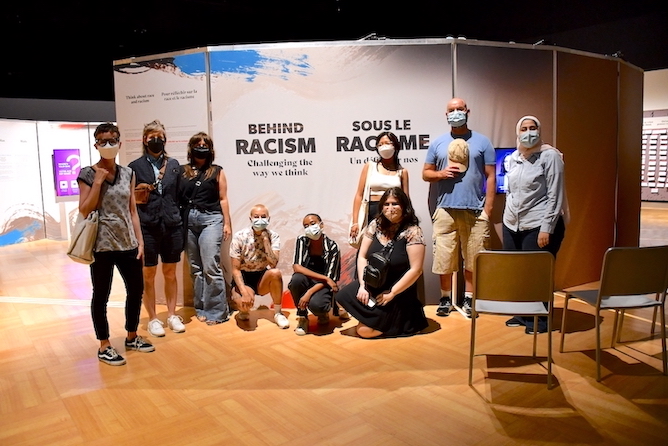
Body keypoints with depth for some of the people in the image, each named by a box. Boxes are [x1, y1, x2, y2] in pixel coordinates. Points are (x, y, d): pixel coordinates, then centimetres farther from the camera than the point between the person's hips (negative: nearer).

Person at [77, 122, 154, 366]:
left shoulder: (128, 173, 7)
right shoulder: (88, 174, -5)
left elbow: (132, 210, 9)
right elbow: (84, 211, -11)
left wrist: (140, 241, 5)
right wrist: (98, 180, -15)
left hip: (128, 244, 5)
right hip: (102, 245, -5)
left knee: (136, 290, 12)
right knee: (101, 295, 5)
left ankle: (132, 337, 31)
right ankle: (104, 346, 20)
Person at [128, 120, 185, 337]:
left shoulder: (174, 164, 9)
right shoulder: (135, 166, 0)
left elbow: (179, 195, 10)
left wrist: (181, 222, 7)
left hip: (172, 226, 3)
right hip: (147, 227, -2)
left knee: (170, 273, 12)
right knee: (148, 275, 7)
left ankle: (172, 315, 23)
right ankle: (153, 319, 19)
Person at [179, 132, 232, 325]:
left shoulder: (217, 171, 6)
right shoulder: (182, 171, 9)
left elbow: (223, 199, 5)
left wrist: (227, 223, 1)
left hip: (211, 219, -3)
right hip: (188, 221, 3)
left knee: (211, 267, -9)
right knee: (195, 268, 9)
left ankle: (217, 311, -1)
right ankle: (201, 309, 19)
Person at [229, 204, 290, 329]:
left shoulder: (273, 237, -8)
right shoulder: (240, 237, -14)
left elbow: (273, 263, -23)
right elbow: (235, 269, -15)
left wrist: (265, 240, -25)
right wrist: (244, 292, -28)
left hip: (262, 278, 3)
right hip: (243, 278, -2)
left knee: (276, 273, -31)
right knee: (245, 303, -34)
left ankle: (278, 313, -10)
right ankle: (243, 310, 8)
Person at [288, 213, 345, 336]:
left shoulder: (332, 247, -15)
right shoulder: (302, 241, -10)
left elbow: (330, 278, -16)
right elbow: (297, 267, -19)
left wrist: (309, 293, -30)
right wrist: (325, 278, -25)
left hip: (323, 286, -2)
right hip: (306, 282, 2)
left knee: (315, 304, -35)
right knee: (297, 279, -33)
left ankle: (323, 313, 7)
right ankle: (302, 317, -8)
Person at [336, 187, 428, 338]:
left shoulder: (412, 232, -16)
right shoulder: (376, 225, -1)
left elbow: (416, 269, -19)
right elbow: (362, 256, 1)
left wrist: (391, 293, -16)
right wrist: (363, 286, -10)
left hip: (398, 292, -6)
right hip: (372, 285, 6)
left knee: (364, 330, -14)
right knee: (343, 297, -14)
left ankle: (401, 318, 13)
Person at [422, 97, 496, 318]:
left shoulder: (482, 142, 6)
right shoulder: (437, 143, 10)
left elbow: (491, 177, 3)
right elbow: (425, 173, 12)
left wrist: (487, 209, -4)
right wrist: (441, 173, -10)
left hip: (475, 210, -1)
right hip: (445, 209, 1)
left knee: (473, 258, 4)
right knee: (444, 257, 3)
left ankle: (469, 299, 18)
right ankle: (445, 298, 18)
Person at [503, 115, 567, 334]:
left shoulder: (550, 156, -8)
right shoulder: (513, 158, 9)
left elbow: (555, 196, -11)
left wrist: (546, 228, -16)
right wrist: (508, 215, 13)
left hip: (538, 226, -6)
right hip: (512, 225, 6)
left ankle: (540, 318, 17)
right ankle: (521, 313, 25)